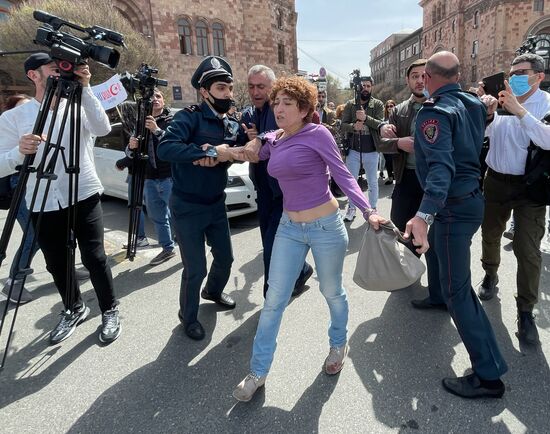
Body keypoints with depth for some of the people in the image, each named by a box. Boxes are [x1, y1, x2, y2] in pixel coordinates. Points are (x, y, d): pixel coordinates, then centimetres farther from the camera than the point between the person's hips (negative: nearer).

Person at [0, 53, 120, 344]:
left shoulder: (78, 106, 5)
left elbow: (102, 129, -14)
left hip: (84, 197, -2)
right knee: (57, 265, 11)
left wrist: (85, 89, -20)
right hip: (43, 205, 2)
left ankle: (110, 311, 17)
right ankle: (74, 309, 34)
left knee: (94, 258, -4)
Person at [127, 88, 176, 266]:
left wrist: (157, 131, -32)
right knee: (157, 218, 13)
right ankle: (168, 248, 26)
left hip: (169, 178, -6)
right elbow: (132, 154, 12)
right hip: (149, 179, 6)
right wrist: (131, 147, -11)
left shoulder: (171, 121, -1)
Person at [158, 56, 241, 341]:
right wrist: (211, 152, -32)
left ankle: (213, 291, 50)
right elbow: (165, 148, -33)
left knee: (225, 258, 19)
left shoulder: (232, 125, 5)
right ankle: (188, 316, 27)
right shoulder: (190, 116, -17)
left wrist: (216, 158, -29)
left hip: (217, 203, 7)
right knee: (195, 269, 0)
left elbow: (232, 156, -8)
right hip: (187, 207, -6)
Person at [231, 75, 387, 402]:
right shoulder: (273, 140, 6)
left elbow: (343, 175, -11)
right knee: (274, 300, 6)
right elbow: (249, 153, 27)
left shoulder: (318, 134, -11)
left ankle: (339, 344, 45)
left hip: (326, 227, -4)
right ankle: (258, 372, 20)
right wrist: (256, 142, 7)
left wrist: (368, 210, -20)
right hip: (289, 227, 5)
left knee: (332, 292, 16)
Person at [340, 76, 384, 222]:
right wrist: (353, 126, -23)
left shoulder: (378, 104, -1)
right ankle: (351, 208, 25)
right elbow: (342, 125, -3)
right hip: (353, 150, 1)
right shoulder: (350, 104, 3)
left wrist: (366, 118, -29)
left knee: (372, 182, 11)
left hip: (371, 151, -1)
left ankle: (373, 208, 25)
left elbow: (380, 124, -13)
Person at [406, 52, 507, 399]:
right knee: (434, 247, 33)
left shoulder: (435, 113, -20)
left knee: (458, 290, -6)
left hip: (455, 206, -10)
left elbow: (441, 166, -35)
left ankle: (489, 375, 0)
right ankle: (437, 297, 57)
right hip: (470, 194, 10)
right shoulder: (474, 103, 6)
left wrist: (424, 214, -46)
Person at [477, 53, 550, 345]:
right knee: (490, 235, 19)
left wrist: (519, 111, -28)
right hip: (495, 181, 4)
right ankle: (490, 276, 45)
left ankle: (526, 311, 11)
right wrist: (487, 115, -17)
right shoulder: (501, 101, 2)